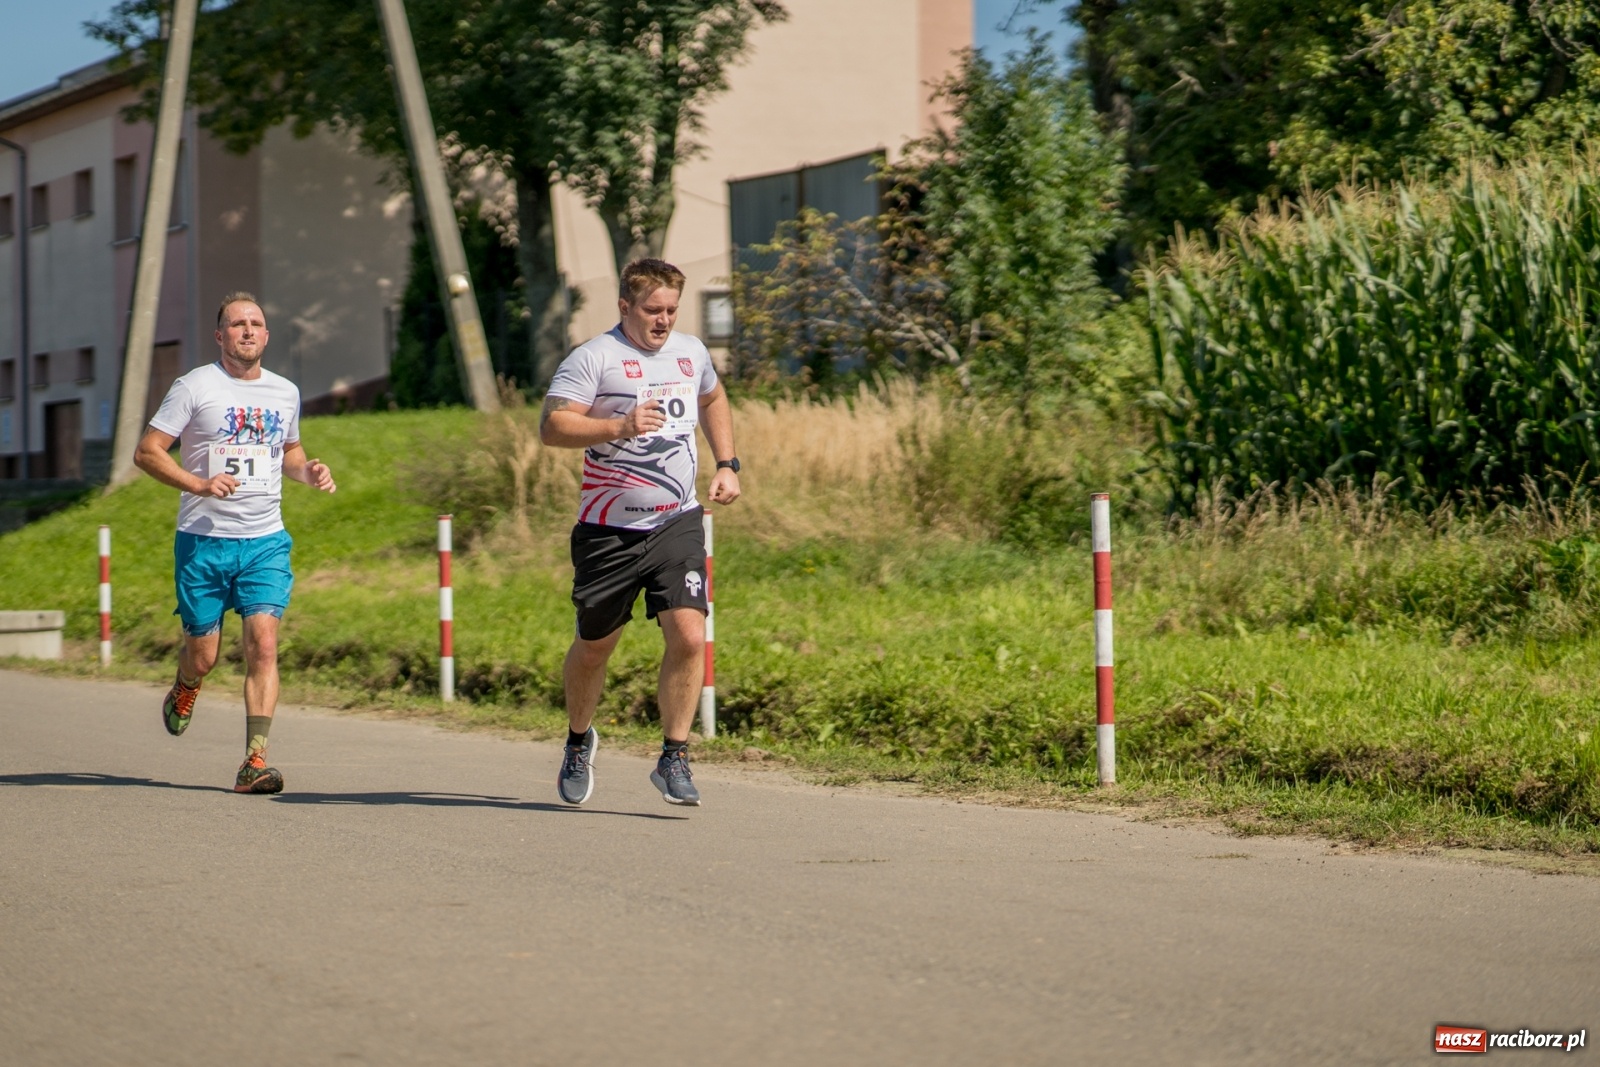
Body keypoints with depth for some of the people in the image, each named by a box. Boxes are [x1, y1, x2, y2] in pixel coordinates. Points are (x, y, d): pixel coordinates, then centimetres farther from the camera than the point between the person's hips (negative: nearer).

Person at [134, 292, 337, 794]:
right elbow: (147, 451, -5)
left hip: (266, 541, 2)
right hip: (203, 541, -2)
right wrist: (200, 484, -20)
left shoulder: (285, 392, 11)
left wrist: (309, 471, 5)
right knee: (203, 655, 2)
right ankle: (185, 689, 39)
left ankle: (255, 761, -13)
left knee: (262, 643, -14)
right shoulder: (195, 387, -4)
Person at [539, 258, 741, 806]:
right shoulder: (593, 358, -9)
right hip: (609, 529, -3)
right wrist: (620, 426, -30)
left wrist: (727, 464, 21)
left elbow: (713, 399, 32)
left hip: (678, 522, 3)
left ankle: (674, 759, -2)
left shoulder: (692, 352, 10)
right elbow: (551, 426, -18)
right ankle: (579, 740, 38)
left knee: (689, 636, -14)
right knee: (594, 644, 10)